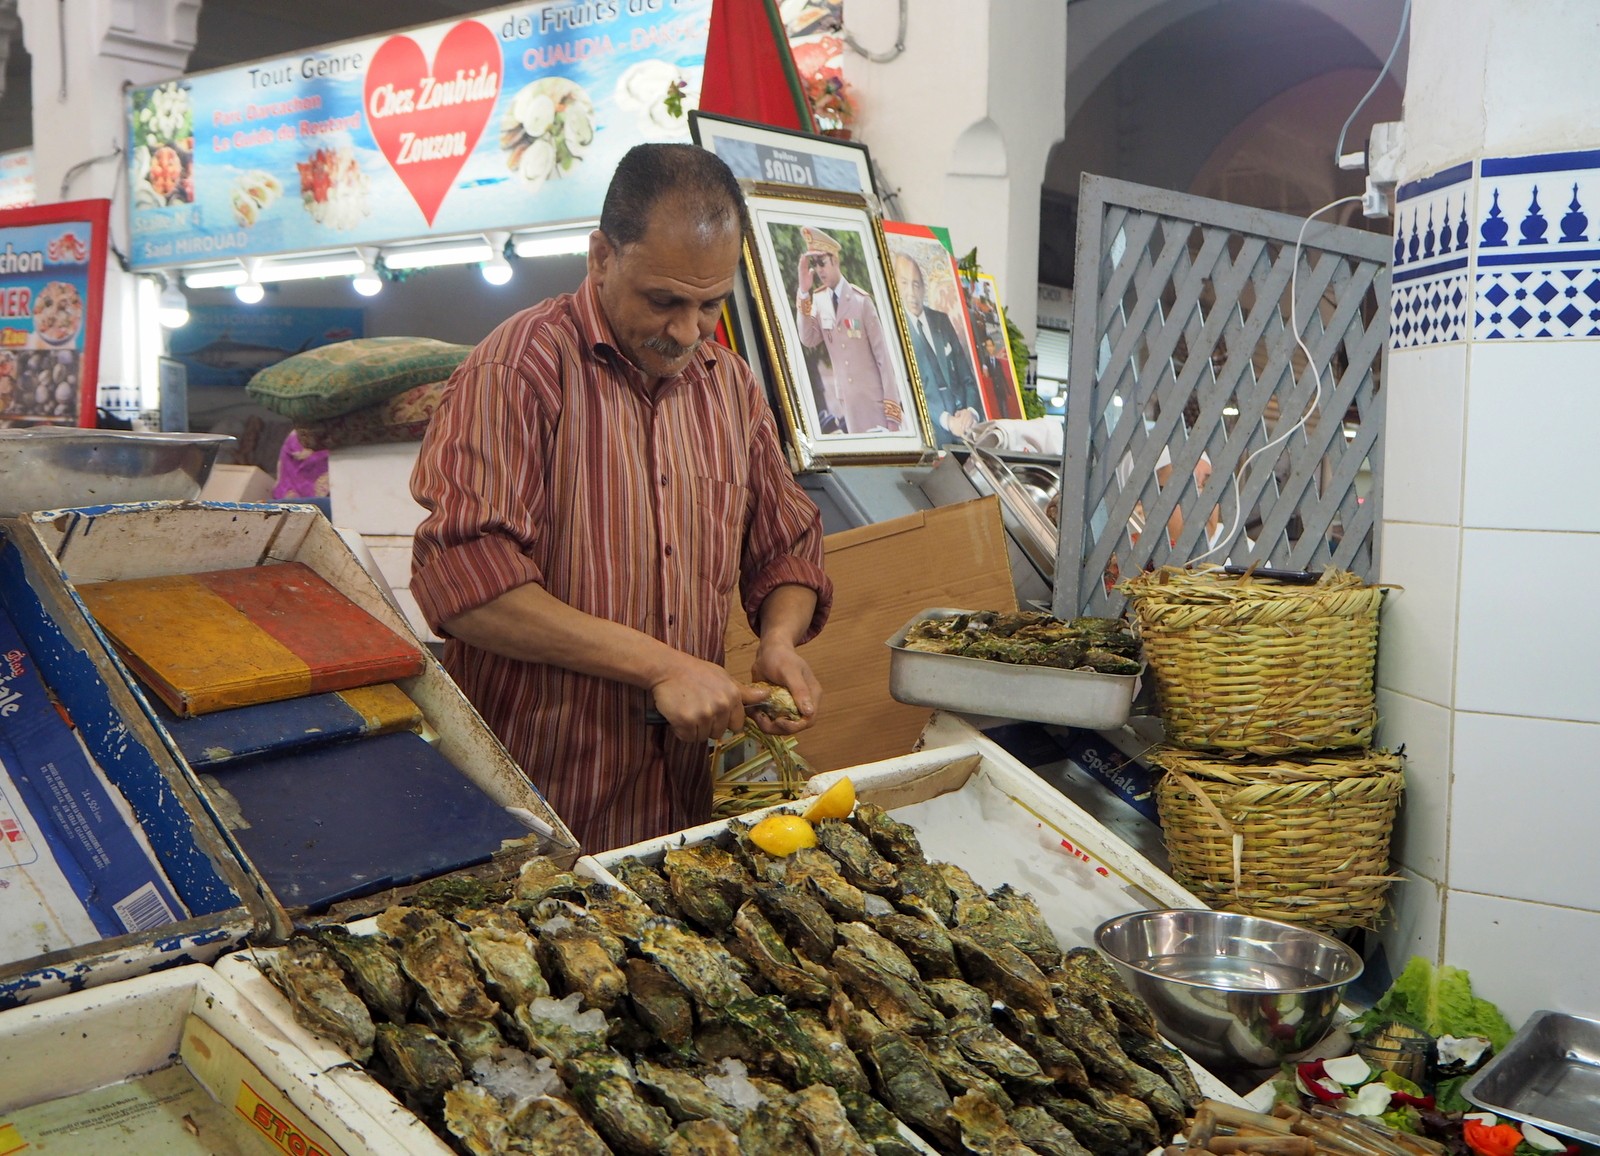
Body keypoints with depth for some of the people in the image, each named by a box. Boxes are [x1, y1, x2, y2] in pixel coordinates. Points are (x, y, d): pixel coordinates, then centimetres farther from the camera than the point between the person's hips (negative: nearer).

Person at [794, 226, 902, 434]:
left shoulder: (861, 301, -11)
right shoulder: (818, 299, 3)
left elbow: (882, 354, -10)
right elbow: (807, 339, -9)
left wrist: (892, 411, -13)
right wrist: (804, 293, -18)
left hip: (873, 397, -4)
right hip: (845, 400, 4)